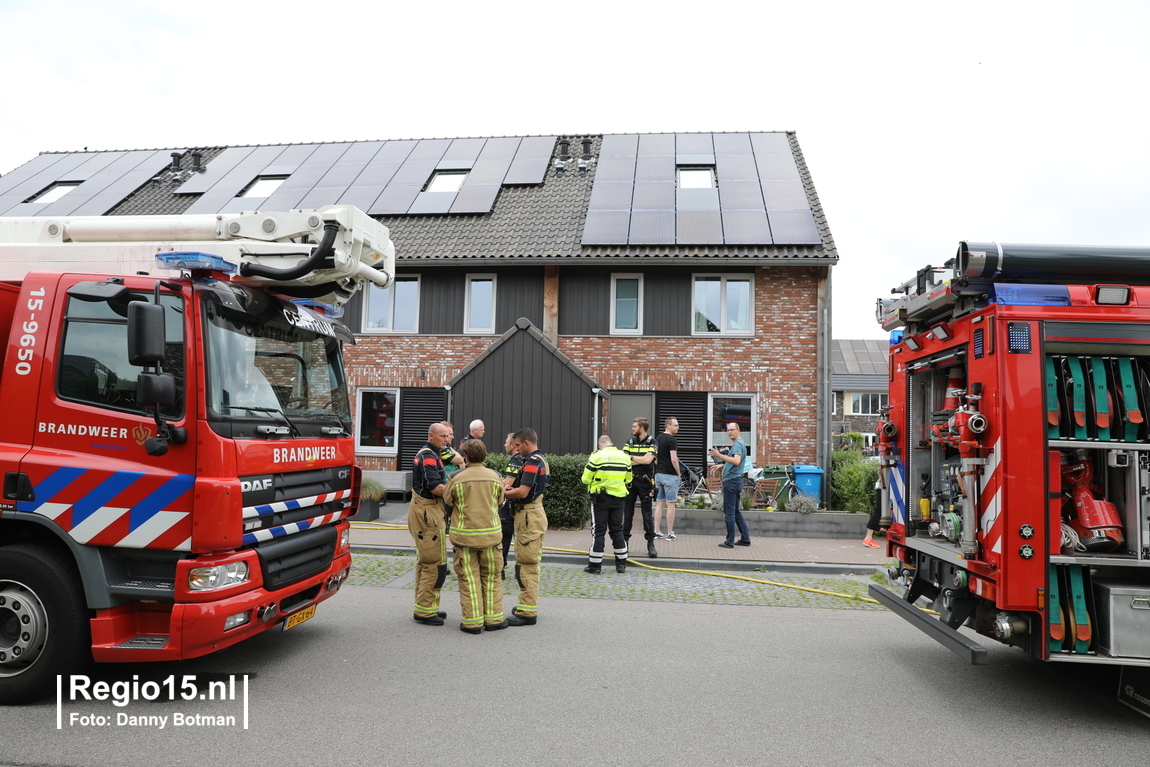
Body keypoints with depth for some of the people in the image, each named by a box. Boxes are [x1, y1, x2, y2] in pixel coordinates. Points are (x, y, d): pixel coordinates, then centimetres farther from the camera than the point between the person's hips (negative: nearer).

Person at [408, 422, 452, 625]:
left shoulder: (428, 454, 17)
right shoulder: (429, 456, -16)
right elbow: (436, 488, -23)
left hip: (422, 511, 11)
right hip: (427, 512, -11)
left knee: (425, 562, 16)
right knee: (435, 563, -8)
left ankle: (423, 607, 24)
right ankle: (425, 611, -3)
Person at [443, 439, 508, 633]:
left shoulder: (457, 478, -10)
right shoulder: (494, 477, -3)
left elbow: (447, 500, 3)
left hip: (464, 534, -2)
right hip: (490, 533, 2)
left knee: (469, 578, 6)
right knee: (491, 577, 13)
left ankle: (472, 621, 9)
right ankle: (493, 619, 17)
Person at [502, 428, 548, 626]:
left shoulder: (532, 462, -18)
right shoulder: (541, 460, 15)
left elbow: (522, 492, -23)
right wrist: (508, 483, 2)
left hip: (528, 516, -11)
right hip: (534, 513, 11)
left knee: (526, 564, -7)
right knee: (530, 563, 17)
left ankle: (527, 612, -3)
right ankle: (529, 605, 26)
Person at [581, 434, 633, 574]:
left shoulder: (597, 456, -11)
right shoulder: (625, 457, 4)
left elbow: (586, 479, -9)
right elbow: (628, 479, 11)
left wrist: (593, 482, 13)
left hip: (600, 498, -4)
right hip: (618, 498, 4)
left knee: (598, 531, 3)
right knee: (617, 530, 14)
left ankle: (595, 565, 5)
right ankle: (621, 564, 18)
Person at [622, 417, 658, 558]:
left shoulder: (652, 442, -2)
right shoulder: (630, 442, 9)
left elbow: (648, 460, -16)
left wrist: (631, 457, -6)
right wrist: (641, 459, -11)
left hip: (645, 482, -3)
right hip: (630, 481, 3)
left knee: (647, 513, 1)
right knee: (627, 513, 7)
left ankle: (651, 544, 8)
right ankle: (625, 540, 17)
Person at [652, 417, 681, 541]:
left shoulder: (658, 439, 12)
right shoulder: (671, 439, -14)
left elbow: (654, 457, 16)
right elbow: (674, 460, -19)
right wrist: (678, 473, -8)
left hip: (659, 474, 8)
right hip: (670, 475, -8)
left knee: (659, 503, 11)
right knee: (671, 504, -2)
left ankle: (656, 531, 12)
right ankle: (670, 534, 2)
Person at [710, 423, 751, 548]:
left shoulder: (737, 444, -14)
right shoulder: (738, 444, 20)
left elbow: (736, 461, -31)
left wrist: (719, 455, -34)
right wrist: (721, 466, 34)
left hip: (731, 480, -11)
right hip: (736, 480, 11)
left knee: (729, 512, -6)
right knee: (736, 511, 15)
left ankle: (730, 542, -2)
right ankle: (745, 539, 19)